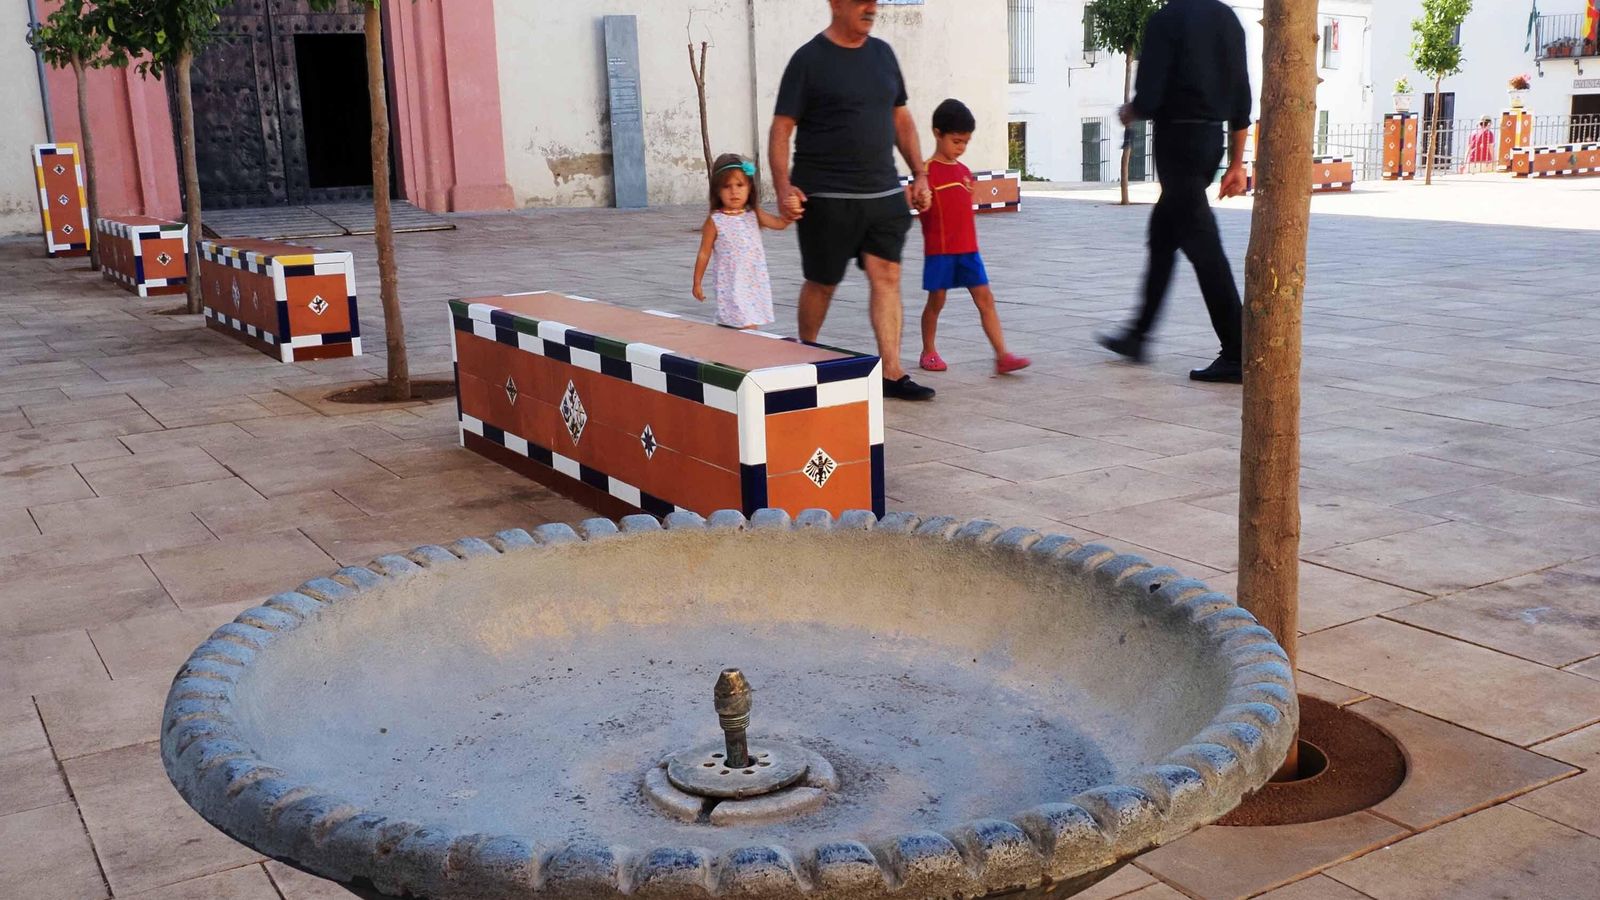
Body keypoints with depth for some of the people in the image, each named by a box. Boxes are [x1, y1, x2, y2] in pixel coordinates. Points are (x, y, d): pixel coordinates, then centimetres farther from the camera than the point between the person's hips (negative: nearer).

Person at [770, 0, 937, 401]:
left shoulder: (882, 53, 11)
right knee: (822, 282, 7)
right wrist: (784, 187, -20)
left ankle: (892, 373, -1)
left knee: (887, 277, -2)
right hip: (827, 198, -5)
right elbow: (781, 128, -9)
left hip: (884, 193, 5)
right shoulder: (809, 60, -6)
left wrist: (919, 173, 12)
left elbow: (901, 118, 19)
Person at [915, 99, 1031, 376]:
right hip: (939, 249, -6)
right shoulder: (929, 171, -7)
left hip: (968, 249, 6)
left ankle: (1002, 356, -6)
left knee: (985, 299, -2)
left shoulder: (964, 171, 14)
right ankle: (929, 352, 23)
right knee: (936, 301, 5)